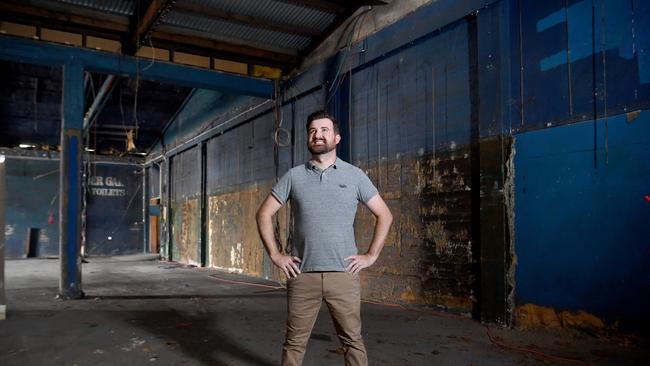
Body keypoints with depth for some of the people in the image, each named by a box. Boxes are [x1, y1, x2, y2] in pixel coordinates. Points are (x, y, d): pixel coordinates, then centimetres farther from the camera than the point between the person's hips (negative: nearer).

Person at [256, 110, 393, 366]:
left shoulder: (354, 175, 3)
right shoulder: (294, 176, 5)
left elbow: (384, 215, 8)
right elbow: (264, 214, 10)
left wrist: (371, 256, -1)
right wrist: (274, 254, 1)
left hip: (343, 275, -1)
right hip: (302, 276, 1)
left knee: (352, 341, 6)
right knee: (294, 342, 9)